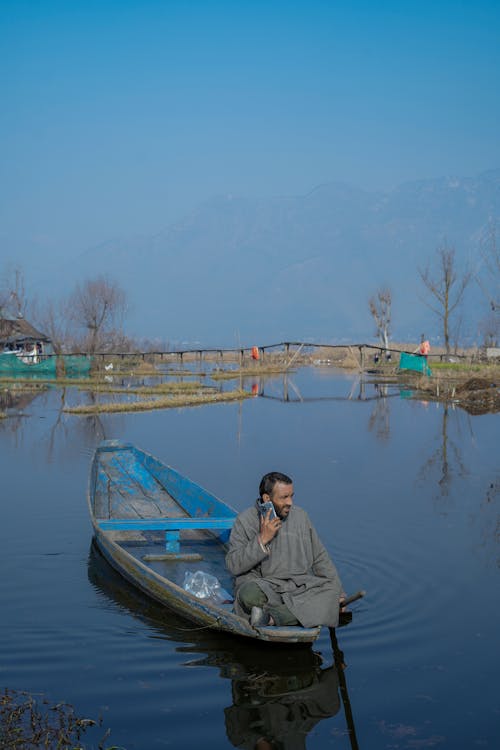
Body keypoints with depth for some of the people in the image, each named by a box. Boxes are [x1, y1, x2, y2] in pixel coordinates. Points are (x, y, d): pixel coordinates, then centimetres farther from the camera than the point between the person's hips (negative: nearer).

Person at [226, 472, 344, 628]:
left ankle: (271, 617, -32)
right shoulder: (246, 520, -1)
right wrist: (262, 539, -17)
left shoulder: (300, 516, 10)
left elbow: (320, 558, 17)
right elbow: (233, 566, -9)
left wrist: (338, 592, 10)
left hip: (299, 587, 4)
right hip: (261, 586, -4)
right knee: (250, 594, -37)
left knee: (331, 592, -25)